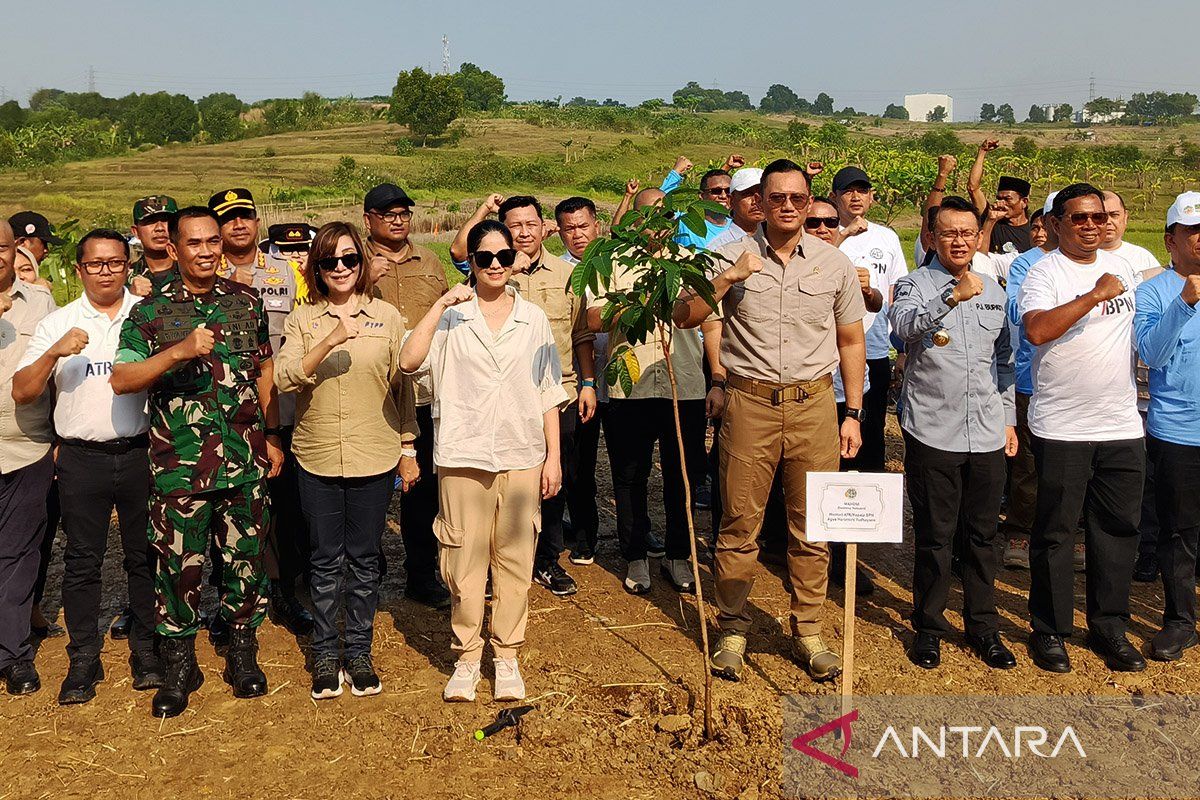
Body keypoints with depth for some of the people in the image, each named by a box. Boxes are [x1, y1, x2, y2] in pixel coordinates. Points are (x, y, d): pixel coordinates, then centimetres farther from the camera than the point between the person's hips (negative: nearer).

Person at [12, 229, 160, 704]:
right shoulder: (57, 324, 6)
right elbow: (22, 393, 0)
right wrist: (54, 353, -15)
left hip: (140, 453, 0)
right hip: (82, 459, 1)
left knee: (145, 555, 8)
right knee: (82, 561, 7)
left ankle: (146, 651, 22)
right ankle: (83, 660, 19)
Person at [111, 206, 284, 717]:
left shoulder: (246, 302, 7)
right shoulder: (150, 311, 0)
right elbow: (121, 379, -9)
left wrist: (273, 437, 11)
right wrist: (179, 351, -22)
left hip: (246, 462, 2)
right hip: (179, 464, -1)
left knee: (246, 560, 10)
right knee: (179, 565, 6)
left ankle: (243, 654, 28)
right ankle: (179, 666, 24)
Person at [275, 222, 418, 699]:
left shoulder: (386, 316, 2)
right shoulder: (301, 320, 3)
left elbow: (403, 387, 6)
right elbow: (283, 380, -11)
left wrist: (408, 450, 6)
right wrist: (330, 341, -24)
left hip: (374, 459, 0)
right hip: (317, 460, 0)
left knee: (364, 559, 8)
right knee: (325, 560, 9)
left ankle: (358, 652, 23)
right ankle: (325, 655, 24)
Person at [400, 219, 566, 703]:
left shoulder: (534, 319, 9)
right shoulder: (451, 317, 2)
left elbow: (548, 393, 10)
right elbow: (409, 361, -15)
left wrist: (553, 456, 6)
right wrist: (441, 304, -14)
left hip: (521, 456, 2)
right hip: (463, 454, -1)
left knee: (515, 560, 5)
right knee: (465, 560, 3)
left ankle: (507, 657, 20)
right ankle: (466, 657, 19)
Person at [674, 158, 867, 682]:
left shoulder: (835, 263, 7)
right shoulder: (733, 256, 2)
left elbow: (852, 341, 12)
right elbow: (684, 317, -3)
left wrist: (853, 414, 8)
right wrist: (728, 278, -17)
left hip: (814, 404, 1)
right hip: (749, 403, -1)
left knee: (812, 526, 6)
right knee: (739, 524, 4)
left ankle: (807, 631, 21)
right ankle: (733, 630, 19)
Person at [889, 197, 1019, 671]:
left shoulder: (993, 291, 14)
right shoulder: (916, 285, -1)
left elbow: (1004, 360, 20)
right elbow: (904, 325, -24)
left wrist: (1008, 418, 15)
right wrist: (952, 297, -37)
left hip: (987, 434, 4)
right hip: (932, 432, -4)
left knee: (983, 533, 11)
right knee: (934, 535, 4)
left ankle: (983, 627, 25)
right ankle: (929, 627, 19)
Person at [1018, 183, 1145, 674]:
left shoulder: (1122, 267, 13)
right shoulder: (1045, 273, -6)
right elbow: (1037, 330, -24)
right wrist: (1095, 295, -23)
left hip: (1122, 426, 6)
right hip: (1062, 428, -5)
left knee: (1119, 529, 10)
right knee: (1055, 532, 4)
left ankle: (1110, 627, 24)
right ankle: (1049, 629, 16)